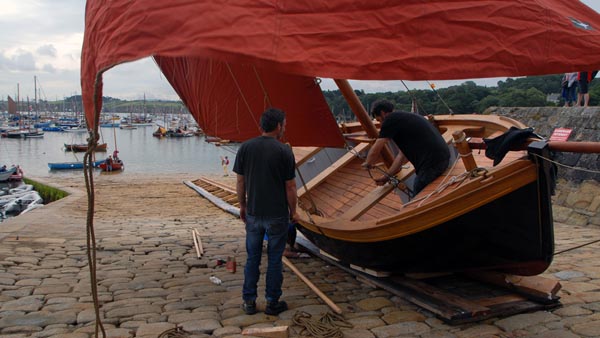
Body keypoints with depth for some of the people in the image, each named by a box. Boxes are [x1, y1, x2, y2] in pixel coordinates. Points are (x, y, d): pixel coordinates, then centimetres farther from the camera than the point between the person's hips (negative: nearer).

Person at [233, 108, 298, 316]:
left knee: (252, 258, 14)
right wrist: (293, 211, 5)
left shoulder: (245, 148, -3)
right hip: (277, 215, -3)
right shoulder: (284, 151, -12)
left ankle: (249, 302, 21)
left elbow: (240, 182, 2)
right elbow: (290, 186, -8)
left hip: (253, 214, 3)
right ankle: (272, 303, 19)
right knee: (274, 259, 9)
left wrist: (242, 206, 15)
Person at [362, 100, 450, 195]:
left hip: (431, 163, -10)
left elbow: (375, 150, -3)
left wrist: (368, 163, 17)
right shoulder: (404, 118, 22)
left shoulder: (391, 119, -6)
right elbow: (402, 155, 23)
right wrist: (387, 176, 22)